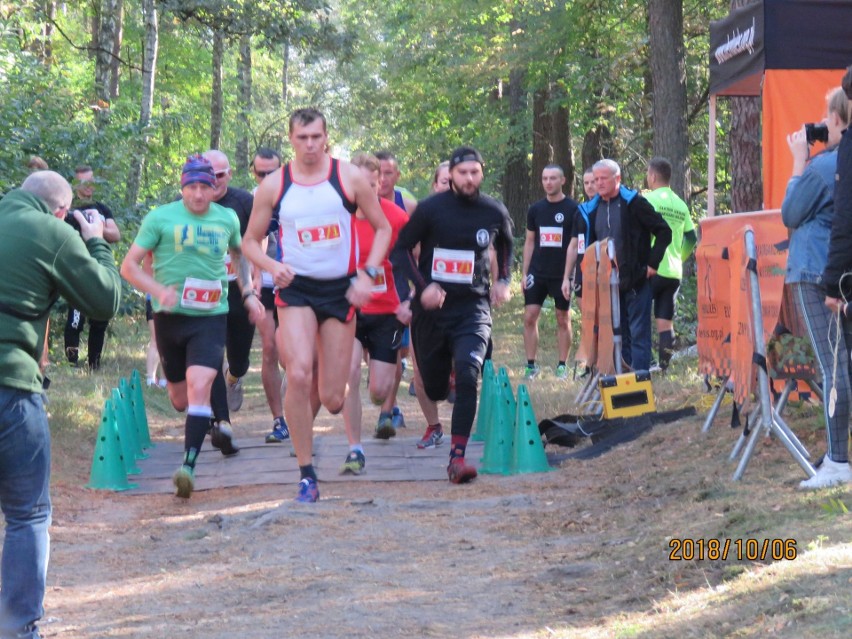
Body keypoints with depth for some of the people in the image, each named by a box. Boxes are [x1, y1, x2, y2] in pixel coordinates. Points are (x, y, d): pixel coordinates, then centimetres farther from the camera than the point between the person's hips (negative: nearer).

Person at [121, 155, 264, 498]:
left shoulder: (227, 218, 5)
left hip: (210, 318, 0)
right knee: (180, 398, 12)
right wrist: (159, 290, -21)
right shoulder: (160, 218, -4)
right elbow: (129, 266, -4)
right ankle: (215, 424, 45)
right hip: (170, 317, 0)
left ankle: (189, 465, -23)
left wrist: (248, 292, 15)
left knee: (199, 386, -21)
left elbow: (239, 254, 27)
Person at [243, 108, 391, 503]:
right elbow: (251, 241, 9)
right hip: (296, 289, -1)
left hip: (340, 291, 1)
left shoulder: (349, 178, -1)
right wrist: (272, 266, -12)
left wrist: (368, 274, -7)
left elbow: (382, 228, 7)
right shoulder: (274, 186, 1)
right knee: (298, 376, -22)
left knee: (332, 398, 0)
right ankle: (306, 475, -12)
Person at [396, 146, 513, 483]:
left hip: (473, 307, 0)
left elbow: (506, 244, 23)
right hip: (431, 307, 0)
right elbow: (402, 248, 2)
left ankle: (457, 456, -23)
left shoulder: (494, 212, 1)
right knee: (433, 384, 12)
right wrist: (422, 286, -11)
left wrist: (503, 281, 9)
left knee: (467, 375, -23)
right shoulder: (430, 209, -7)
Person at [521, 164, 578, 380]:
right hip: (537, 273, 3)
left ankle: (562, 365, 12)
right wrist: (524, 272, 7)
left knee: (563, 319, 5)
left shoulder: (573, 209, -3)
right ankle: (531, 364, 1)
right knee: (530, 316, -5)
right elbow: (529, 242, 13)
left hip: (562, 273, -3)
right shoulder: (535, 209, 8)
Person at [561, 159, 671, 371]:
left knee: (638, 334, -4)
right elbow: (577, 246, 16)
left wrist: (653, 263, -8)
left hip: (636, 280, -5)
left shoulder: (634, 203, -5)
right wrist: (568, 278, 8)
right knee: (619, 335, 10)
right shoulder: (589, 211, 10)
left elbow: (663, 232, -4)